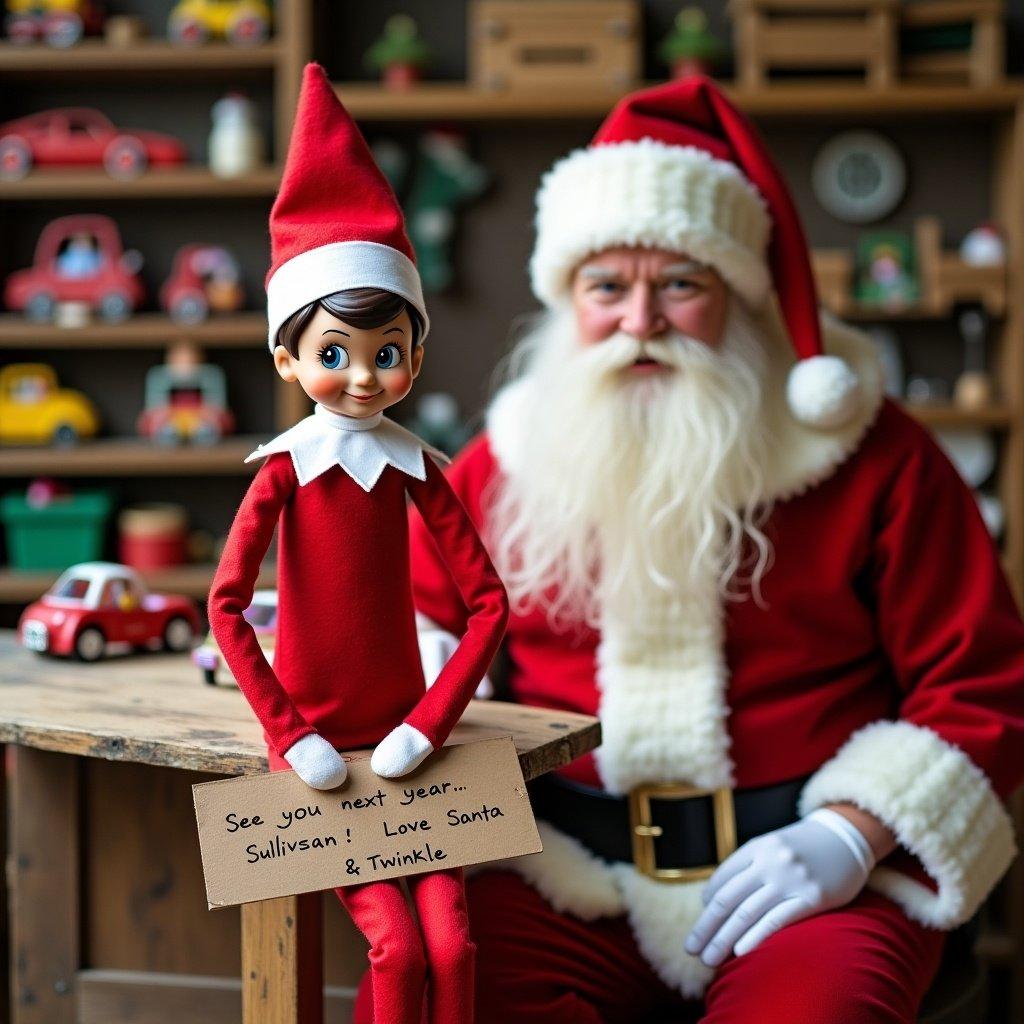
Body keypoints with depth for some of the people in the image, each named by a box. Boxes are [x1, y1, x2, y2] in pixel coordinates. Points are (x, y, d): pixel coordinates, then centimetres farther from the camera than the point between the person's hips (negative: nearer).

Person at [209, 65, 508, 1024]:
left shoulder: (416, 469, 1)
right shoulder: (284, 470, -4)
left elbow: (488, 601, -1)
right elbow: (226, 605, -7)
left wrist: (430, 722, -9)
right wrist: (287, 731, -12)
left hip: (403, 740, 2)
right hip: (316, 743, -2)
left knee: (451, 945, -7)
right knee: (396, 947, -11)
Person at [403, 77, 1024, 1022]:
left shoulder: (870, 456, 2)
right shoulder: (513, 458, 10)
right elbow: (411, 615, 22)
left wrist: (850, 837, -11)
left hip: (808, 878, -1)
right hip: (572, 873, 2)